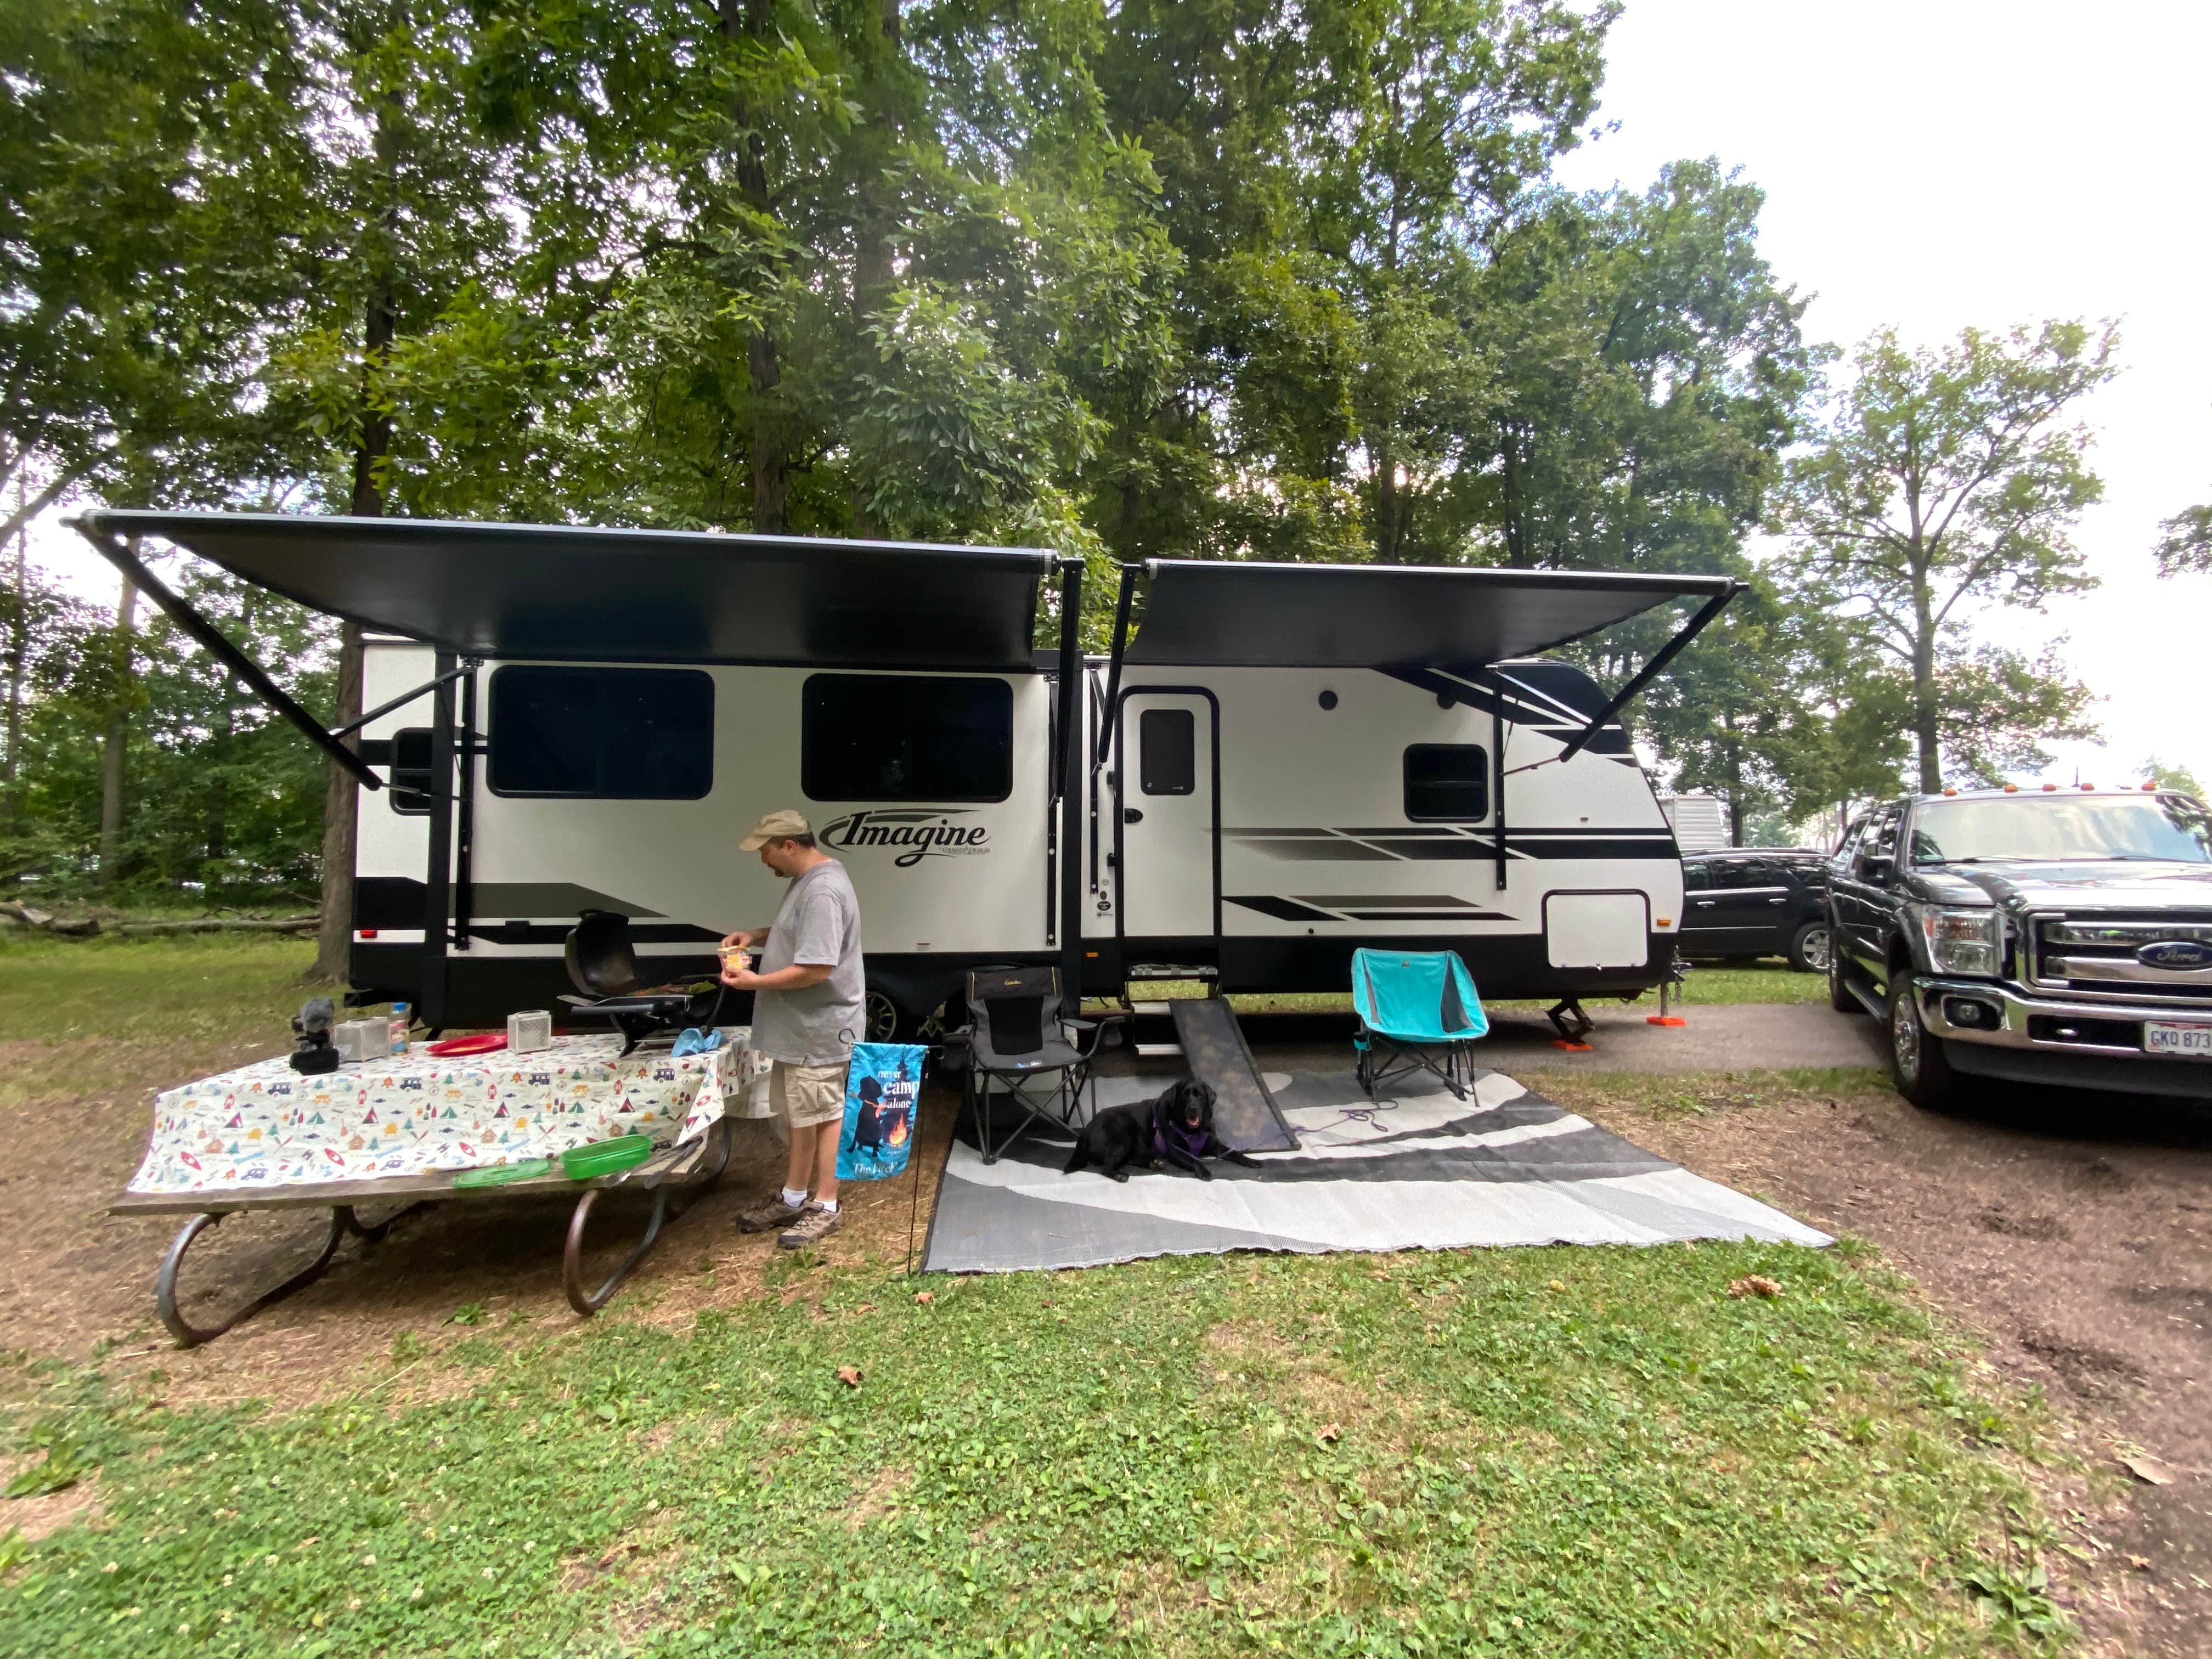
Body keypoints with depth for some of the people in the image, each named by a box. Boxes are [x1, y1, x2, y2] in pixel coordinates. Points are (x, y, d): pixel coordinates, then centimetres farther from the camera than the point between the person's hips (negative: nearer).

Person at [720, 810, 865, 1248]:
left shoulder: (823, 891, -25)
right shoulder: (807, 879, 9)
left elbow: (817, 968, -29)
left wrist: (755, 982, -18)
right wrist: (757, 935, 8)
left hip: (819, 1030, -11)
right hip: (799, 1028, 11)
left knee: (822, 1118, 3)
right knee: (801, 1116, 20)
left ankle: (824, 1208, 17)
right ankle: (793, 1198, 33)